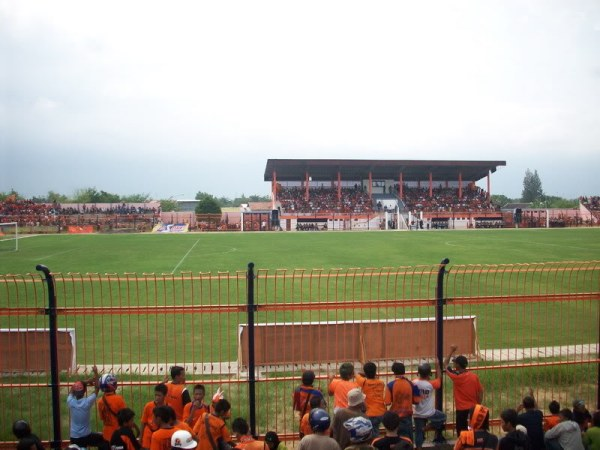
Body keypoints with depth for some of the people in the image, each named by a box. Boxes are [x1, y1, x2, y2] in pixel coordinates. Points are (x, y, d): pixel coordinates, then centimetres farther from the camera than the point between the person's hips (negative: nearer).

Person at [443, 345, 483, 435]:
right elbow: (480, 392, 3)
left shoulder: (456, 377, -17)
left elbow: (445, 364, -3)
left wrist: (452, 351, 2)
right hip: (473, 409, 5)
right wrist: (478, 405, 14)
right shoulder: (474, 376, -4)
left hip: (462, 410, -5)